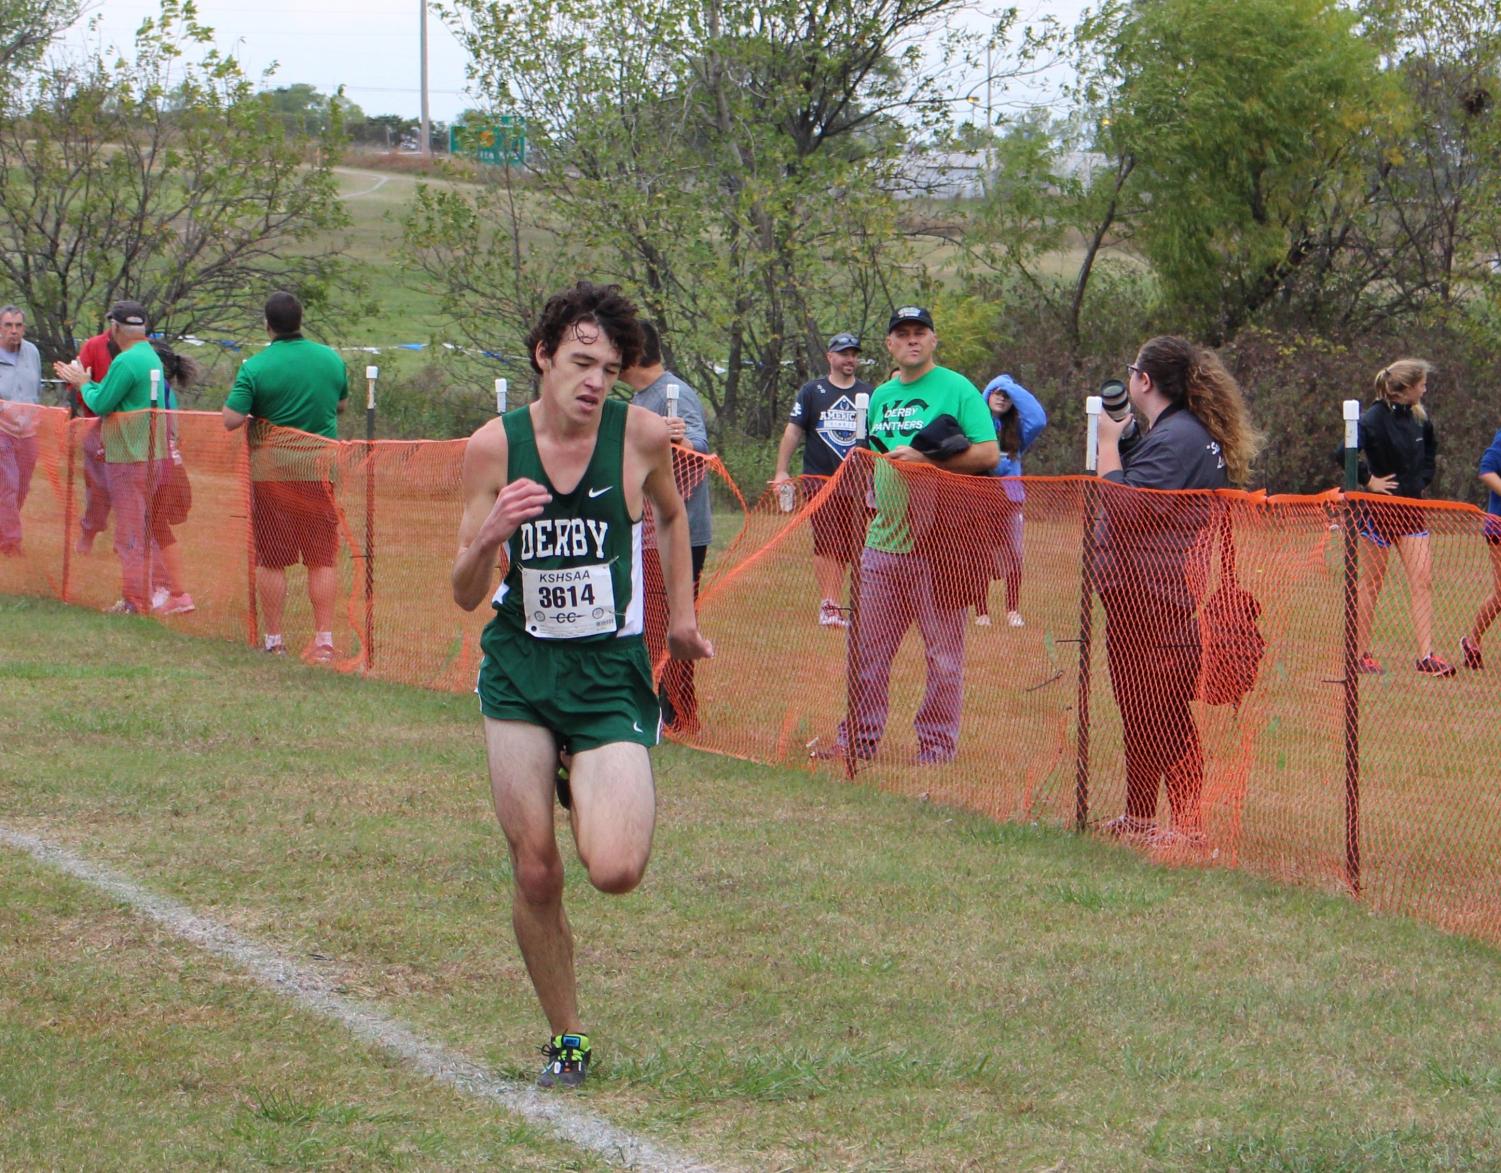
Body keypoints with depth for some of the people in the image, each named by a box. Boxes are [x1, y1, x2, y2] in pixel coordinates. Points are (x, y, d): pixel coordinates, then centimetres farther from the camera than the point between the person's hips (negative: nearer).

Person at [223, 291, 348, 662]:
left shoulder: (256, 367, -10)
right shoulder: (331, 359, 2)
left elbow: (231, 419, -14)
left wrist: (248, 400, 5)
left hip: (271, 471, -2)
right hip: (319, 470, 2)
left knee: (271, 561, 6)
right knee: (322, 560, 6)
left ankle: (274, 642, 9)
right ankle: (323, 640, 1)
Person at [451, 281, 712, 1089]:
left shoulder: (643, 435, -8)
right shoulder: (494, 446, -6)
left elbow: (671, 513, 16)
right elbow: (466, 596, -3)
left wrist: (682, 614, 17)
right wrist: (488, 537, -22)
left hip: (611, 672, -1)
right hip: (518, 668, 1)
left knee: (615, 869, -17)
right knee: (535, 874, -3)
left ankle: (593, 794, 19)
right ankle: (565, 1039, 17)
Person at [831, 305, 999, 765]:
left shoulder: (956, 389, -2)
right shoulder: (881, 396, 17)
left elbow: (988, 453, -10)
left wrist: (927, 460, -18)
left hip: (939, 541, -6)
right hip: (883, 540, 6)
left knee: (943, 650, 0)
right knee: (866, 647, 8)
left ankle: (938, 744, 7)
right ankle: (857, 739, 17)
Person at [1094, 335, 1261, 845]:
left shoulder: (1176, 437, -17)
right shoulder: (1175, 432, 17)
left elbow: (1125, 506, -24)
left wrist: (1108, 443, -14)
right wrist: (1117, 437, 10)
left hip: (1158, 597, -11)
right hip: (1136, 594, 11)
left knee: (1165, 711, -9)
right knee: (1138, 708, 19)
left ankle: (1189, 822, -7)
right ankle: (1139, 815, 29)